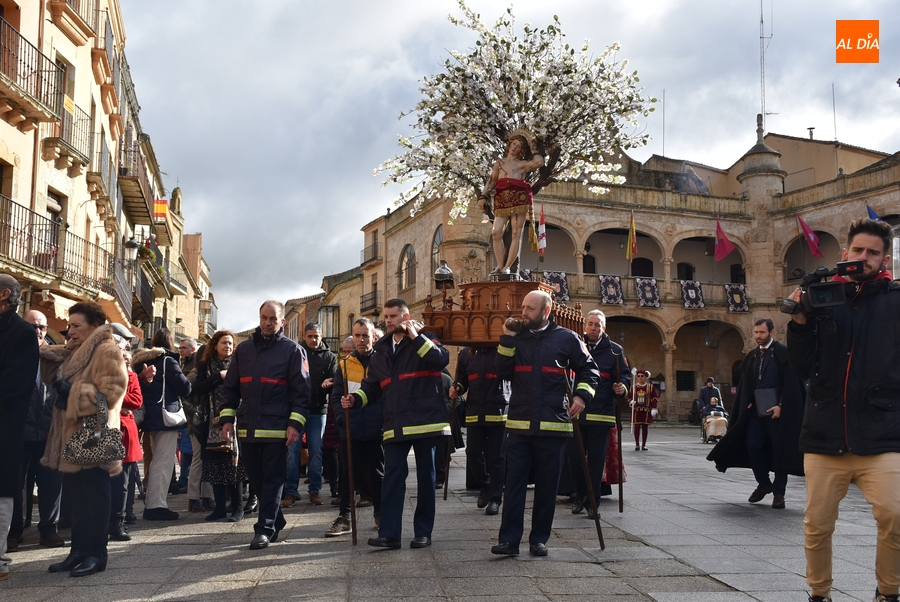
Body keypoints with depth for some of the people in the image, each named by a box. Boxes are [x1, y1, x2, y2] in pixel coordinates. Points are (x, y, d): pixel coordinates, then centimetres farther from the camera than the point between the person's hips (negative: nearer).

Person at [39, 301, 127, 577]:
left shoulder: (107, 351, -11)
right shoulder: (75, 352, 18)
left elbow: (110, 391, -19)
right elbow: (52, 376, 23)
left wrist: (71, 392, -17)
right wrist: (47, 355, 5)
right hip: (73, 434, 9)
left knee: (95, 496, -2)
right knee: (78, 495, 13)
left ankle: (96, 554, 4)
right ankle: (79, 550, 20)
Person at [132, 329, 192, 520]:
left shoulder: (142, 362, 11)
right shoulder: (168, 361, -10)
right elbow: (185, 388, -10)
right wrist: (186, 380, 8)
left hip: (149, 416, 8)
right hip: (166, 416, -8)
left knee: (157, 461, 17)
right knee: (163, 463, -4)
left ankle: (152, 504, 21)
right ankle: (156, 506, -5)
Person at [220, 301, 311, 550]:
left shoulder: (292, 350, 0)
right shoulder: (243, 349, 13)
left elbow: (301, 390, -4)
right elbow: (231, 387, 15)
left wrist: (295, 423, -13)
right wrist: (227, 419, 5)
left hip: (277, 428, -5)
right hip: (247, 427, 5)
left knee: (273, 479, -2)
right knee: (256, 479, 11)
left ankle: (265, 529, 3)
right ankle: (276, 520, 27)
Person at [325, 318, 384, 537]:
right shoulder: (344, 365, 8)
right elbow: (336, 397, 6)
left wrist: (386, 421, -9)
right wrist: (342, 419, -10)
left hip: (377, 431, -1)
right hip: (350, 432, 1)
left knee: (377, 474, 9)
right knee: (349, 474, 6)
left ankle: (380, 514, 24)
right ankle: (344, 517, 14)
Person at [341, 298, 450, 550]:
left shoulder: (424, 340, 1)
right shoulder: (381, 350, 16)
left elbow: (442, 359, -20)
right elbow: (372, 385, 16)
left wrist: (416, 337, -18)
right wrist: (355, 398, -2)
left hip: (425, 422, -4)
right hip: (395, 425, 4)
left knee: (425, 477, 6)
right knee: (392, 477, -2)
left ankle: (423, 532, 15)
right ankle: (389, 533, 1)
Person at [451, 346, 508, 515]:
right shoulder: (466, 353, 9)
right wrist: (456, 389, -2)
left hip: (498, 412, -3)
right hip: (474, 412, 3)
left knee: (496, 457, 2)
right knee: (473, 453, 3)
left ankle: (495, 498, 12)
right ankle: (485, 486, 30)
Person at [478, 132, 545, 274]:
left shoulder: (523, 164, 14)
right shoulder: (499, 162, 24)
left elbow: (539, 161, -3)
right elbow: (491, 181, 18)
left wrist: (531, 153, 16)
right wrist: (483, 196, 5)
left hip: (518, 199, -3)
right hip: (501, 200, 3)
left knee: (516, 233, -8)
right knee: (496, 233, -9)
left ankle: (507, 267, -6)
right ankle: (500, 265, -2)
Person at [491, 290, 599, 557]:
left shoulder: (566, 338, 2)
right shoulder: (517, 338, 9)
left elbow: (588, 370, 9)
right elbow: (503, 372, 0)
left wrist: (582, 395, -7)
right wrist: (507, 339, -6)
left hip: (552, 425, -1)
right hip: (519, 424, 2)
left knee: (547, 485, 7)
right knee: (514, 482, -1)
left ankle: (539, 539, 17)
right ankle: (509, 539, 2)